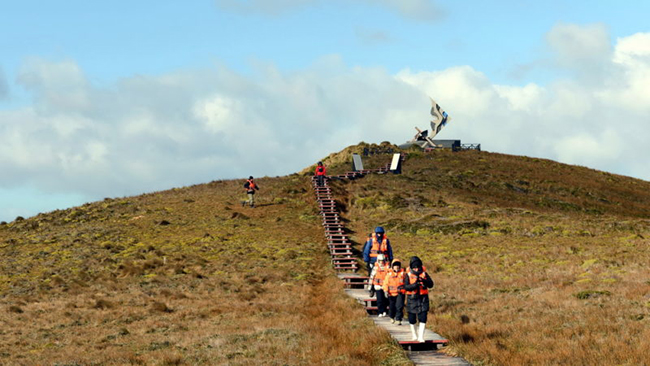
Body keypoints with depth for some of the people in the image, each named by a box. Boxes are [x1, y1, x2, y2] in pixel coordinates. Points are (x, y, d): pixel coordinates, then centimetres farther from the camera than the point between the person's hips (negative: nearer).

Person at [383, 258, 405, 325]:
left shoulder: (402, 273, 1)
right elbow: (386, 283, 1)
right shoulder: (389, 273, 1)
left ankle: (399, 320, -9)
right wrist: (386, 291, -9)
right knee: (392, 306, 13)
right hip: (391, 293, 1)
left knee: (399, 306, -13)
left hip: (400, 293, -1)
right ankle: (392, 317, 37)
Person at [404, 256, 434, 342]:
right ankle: (414, 334, 29)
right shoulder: (408, 275, -3)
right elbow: (406, 287, -14)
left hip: (423, 298, 0)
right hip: (412, 299, 0)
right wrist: (415, 285, -30)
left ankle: (421, 336, -6)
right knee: (412, 319, 10)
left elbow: (431, 285, -5)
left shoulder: (424, 274, 1)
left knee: (423, 318, -8)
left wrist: (424, 281, -24)